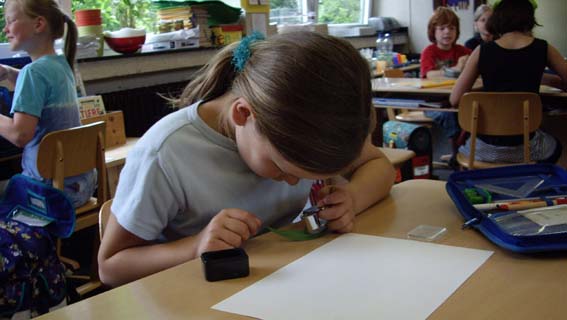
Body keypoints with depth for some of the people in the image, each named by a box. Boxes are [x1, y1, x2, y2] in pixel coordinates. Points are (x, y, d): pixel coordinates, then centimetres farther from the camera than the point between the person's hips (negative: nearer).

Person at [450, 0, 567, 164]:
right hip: (524, 147, 1)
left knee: (464, 145, 38)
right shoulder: (543, 49, -3)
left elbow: (455, 100, -3)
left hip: (485, 149, 0)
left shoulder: (482, 51, -4)